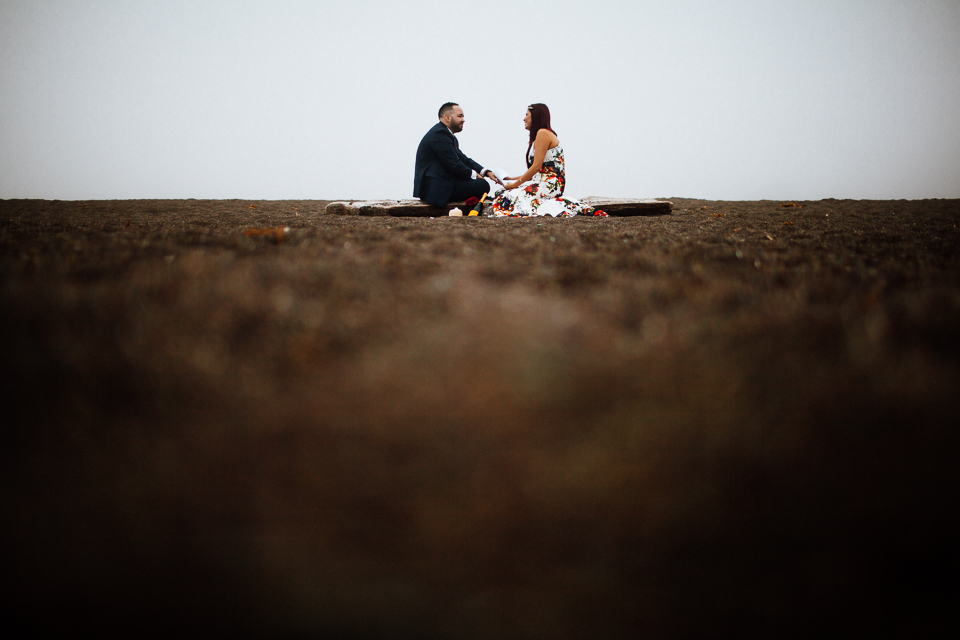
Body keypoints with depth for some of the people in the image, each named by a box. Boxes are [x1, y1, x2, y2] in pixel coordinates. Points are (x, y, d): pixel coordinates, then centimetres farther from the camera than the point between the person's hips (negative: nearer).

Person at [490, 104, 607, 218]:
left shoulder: (543, 133, -8)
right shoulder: (540, 134, 22)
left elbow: (537, 166, -15)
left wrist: (515, 184, -8)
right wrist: (512, 179, 18)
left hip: (548, 185, -10)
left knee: (506, 198, -17)